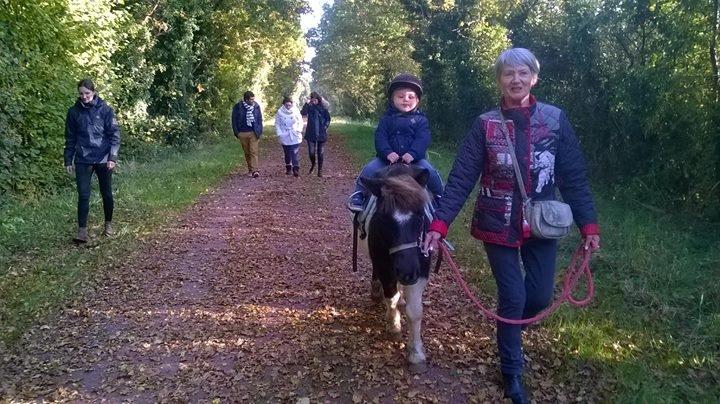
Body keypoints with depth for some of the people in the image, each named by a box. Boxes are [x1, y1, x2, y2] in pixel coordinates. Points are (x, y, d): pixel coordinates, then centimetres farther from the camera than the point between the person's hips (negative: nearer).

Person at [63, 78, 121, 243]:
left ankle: (108, 224, 28)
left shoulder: (105, 109, -3)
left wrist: (113, 157, -11)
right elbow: (70, 138, 10)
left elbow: (114, 134, -3)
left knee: (107, 194, 10)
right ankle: (82, 230, 1)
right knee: (83, 195, -4)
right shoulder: (74, 112, 4)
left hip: (103, 160, -1)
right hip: (82, 161, 1)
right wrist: (68, 160, 7)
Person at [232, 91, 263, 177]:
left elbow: (259, 119, 4)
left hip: (253, 133, -1)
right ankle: (250, 169, 23)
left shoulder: (256, 106, -1)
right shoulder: (237, 107, -5)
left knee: (253, 152, -8)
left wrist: (259, 132, -2)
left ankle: (254, 170, -11)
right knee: (247, 153, 12)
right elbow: (234, 120, 1)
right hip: (243, 133, 1)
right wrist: (237, 133, -3)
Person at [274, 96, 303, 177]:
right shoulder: (280, 112, -2)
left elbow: (300, 122, 7)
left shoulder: (296, 111, -2)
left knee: (294, 153, -12)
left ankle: (296, 169, -13)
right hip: (285, 137, 1)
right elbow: (277, 124, 4)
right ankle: (288, 168, 27)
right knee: (287, 154, 12)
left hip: (295, 137, -1)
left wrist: (299, 130, -6)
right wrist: (279, 134, -6)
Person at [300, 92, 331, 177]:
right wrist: (306, 104, -21)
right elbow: (303, 113, -16)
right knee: (311, 152, -2)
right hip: (311, 133, 1)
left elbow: (328, 118, 5)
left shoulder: (323, 107, -1)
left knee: (320, 152, 4)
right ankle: (312, 164, 27)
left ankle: (320, 170, 15)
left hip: (321, 133, -1)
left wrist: (325, 127, -7)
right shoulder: (309, 106, 1)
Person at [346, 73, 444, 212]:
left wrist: (412, 154, -26)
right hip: (388, 157, 1)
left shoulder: (420, 120, 5)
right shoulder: (387, 119, 9)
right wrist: (387, 153, -22)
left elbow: (422, 139, -7)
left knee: (430, 171, -23)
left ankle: (440, 199, -2)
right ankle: (358, 195, -3)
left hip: (413, 158, -1)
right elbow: (380, 137, -2)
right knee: (369, 169, -20)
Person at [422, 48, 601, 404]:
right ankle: (511, 374, 23)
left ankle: (509, 330, 43)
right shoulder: (485, 125, -6)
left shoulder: (555, 120, -3)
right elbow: (461, 177, -11)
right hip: (499, 226, -2)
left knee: (540, 297, 8)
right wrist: (440, 224, -21)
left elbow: (574, 177, -1)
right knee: (512, 297, 2)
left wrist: (589, 225, -7)